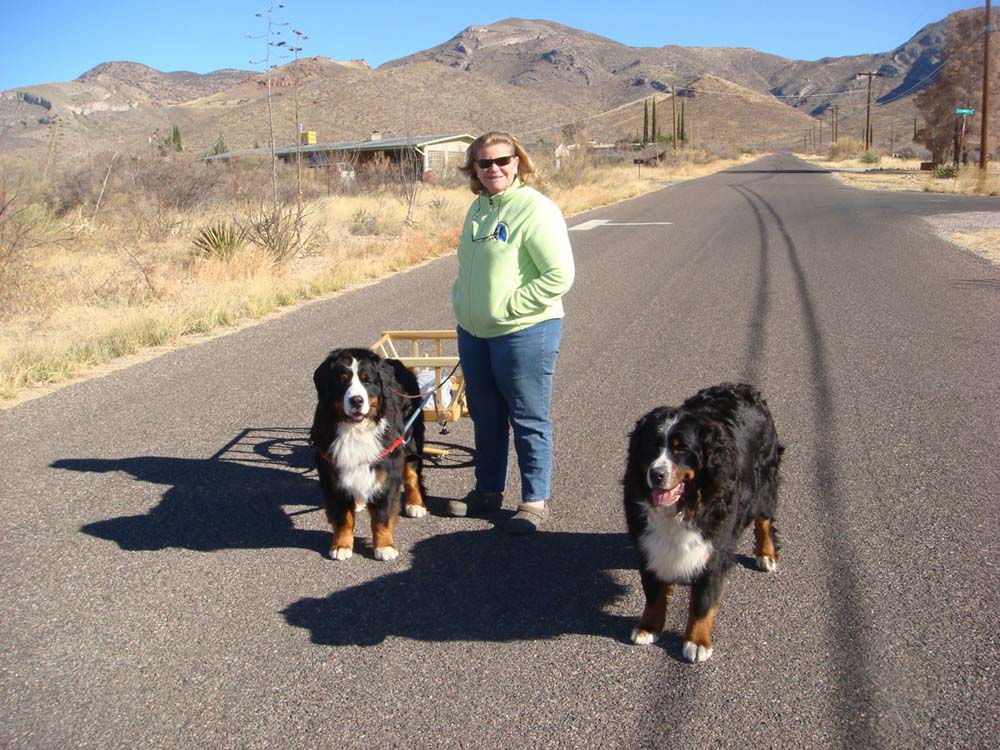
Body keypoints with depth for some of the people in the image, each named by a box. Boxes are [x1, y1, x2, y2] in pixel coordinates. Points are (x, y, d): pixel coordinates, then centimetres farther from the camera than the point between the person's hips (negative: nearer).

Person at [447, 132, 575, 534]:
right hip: (473, 332, 8)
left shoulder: (535, 209, -14)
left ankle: (536, 501, 15)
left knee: (528, 420, 2)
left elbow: (559, 276, -19)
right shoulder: (478, 208, 11)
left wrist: (509, 304, -17)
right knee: (485, 417, 17)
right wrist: (461, 303, 9)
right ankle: (488, 491, 32)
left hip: (524, 332, -8)